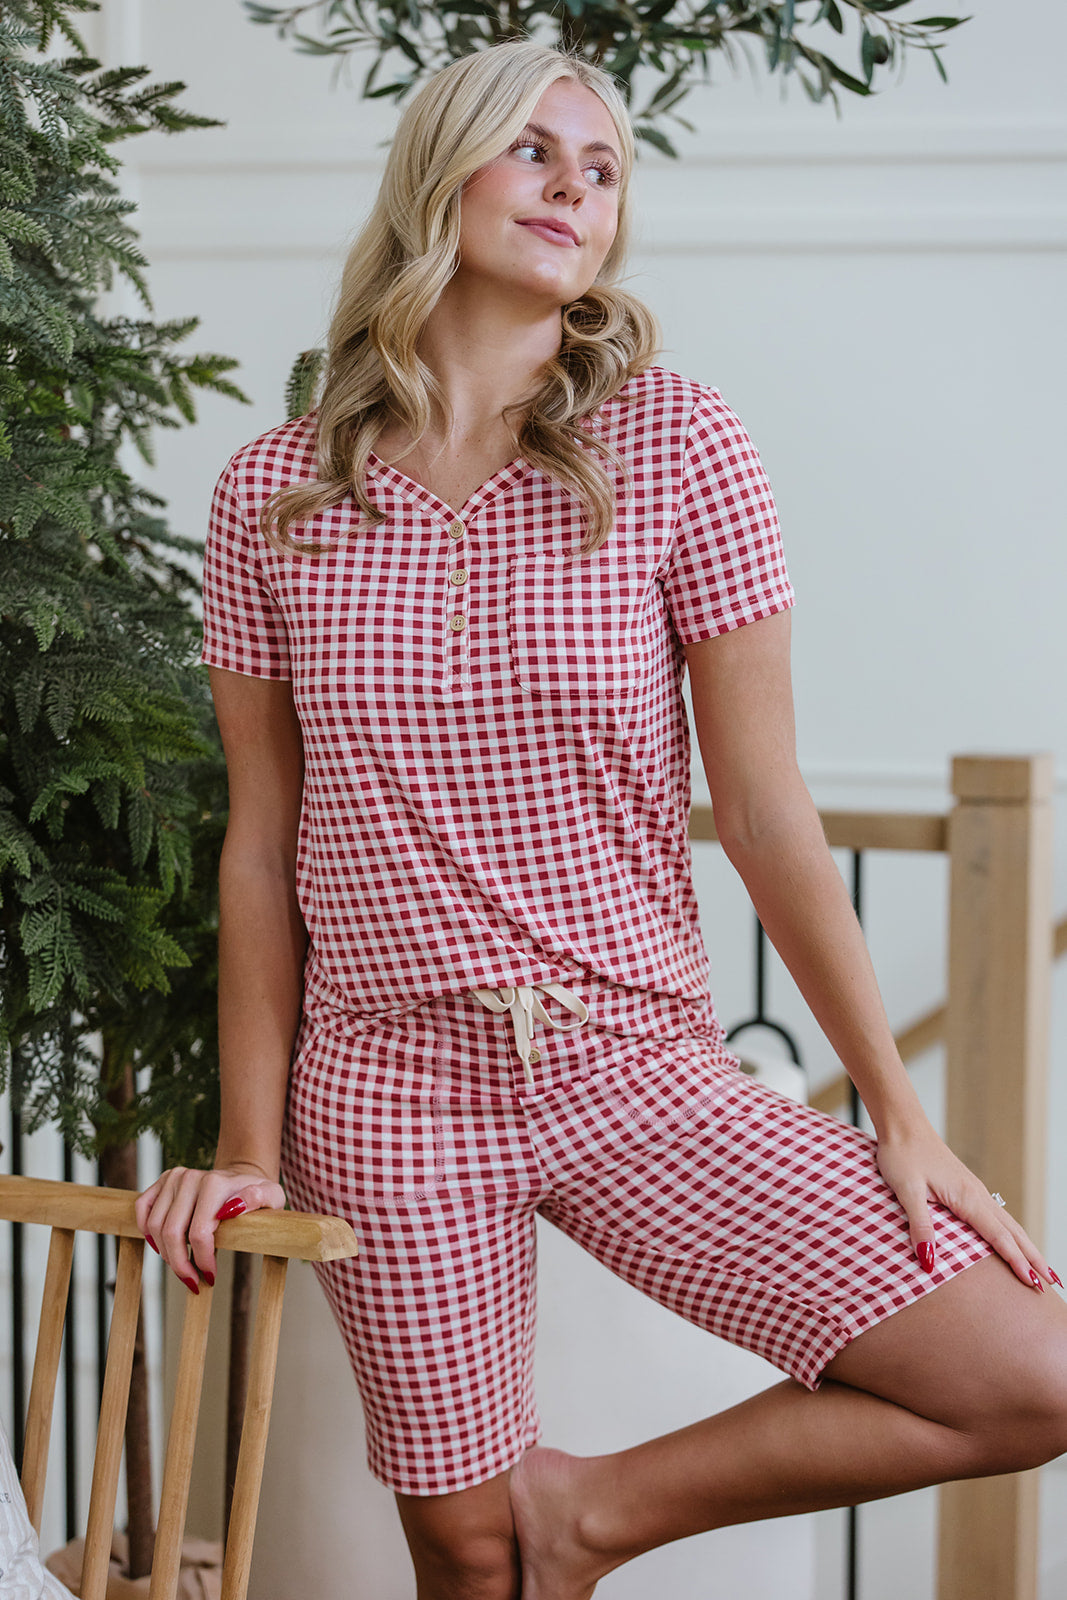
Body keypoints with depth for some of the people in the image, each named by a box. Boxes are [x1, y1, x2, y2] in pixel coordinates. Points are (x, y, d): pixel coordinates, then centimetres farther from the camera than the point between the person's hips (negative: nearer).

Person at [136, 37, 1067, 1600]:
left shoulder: (676, 445, -3)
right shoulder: (275, 492, 1)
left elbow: (766, 810, -2)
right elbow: (264, 842, 6)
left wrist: (900, 1112, -2)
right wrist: (249, 1149, 4)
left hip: (644, 1070, 0)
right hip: (390, 1092, 0)